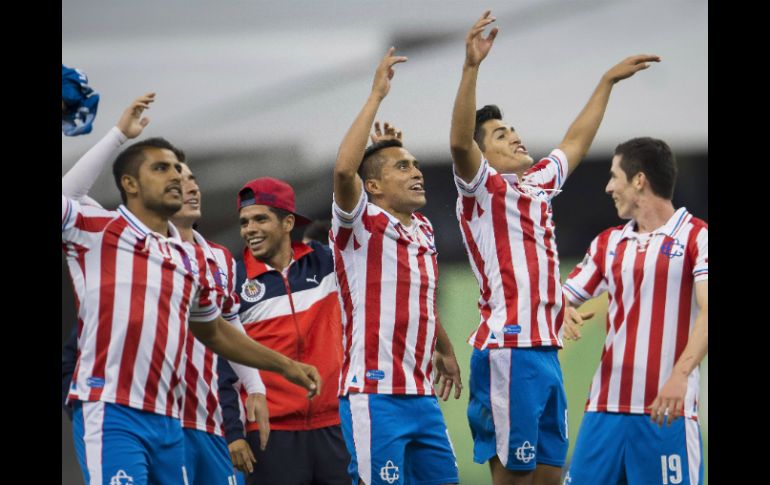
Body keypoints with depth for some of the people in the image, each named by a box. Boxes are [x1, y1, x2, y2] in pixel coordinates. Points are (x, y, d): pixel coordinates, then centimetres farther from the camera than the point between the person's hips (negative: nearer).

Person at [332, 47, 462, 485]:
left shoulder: (424, 230, 15)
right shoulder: (361, 225, -6)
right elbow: (344, 169, -25)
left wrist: (445, 349, 40)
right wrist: (377, 96, -21)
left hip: (422, 395, 8)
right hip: (374, 395, -8)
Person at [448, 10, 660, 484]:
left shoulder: (538, 182, 19)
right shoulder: (483, 188, -3)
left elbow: (576, 143, 35)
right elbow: (460, 142, -22)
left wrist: (608, 81, 40)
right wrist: (472, 67, -32)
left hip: (547, 350, 8)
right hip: (509, 351, -8)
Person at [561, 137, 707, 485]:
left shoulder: (696, 237, -3)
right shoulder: (608, 243, 17)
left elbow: (707, 313, -14)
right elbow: (565, 297, 21)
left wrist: (680, 375, -27)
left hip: (664, 410, -6)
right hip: (605, 405, 6)